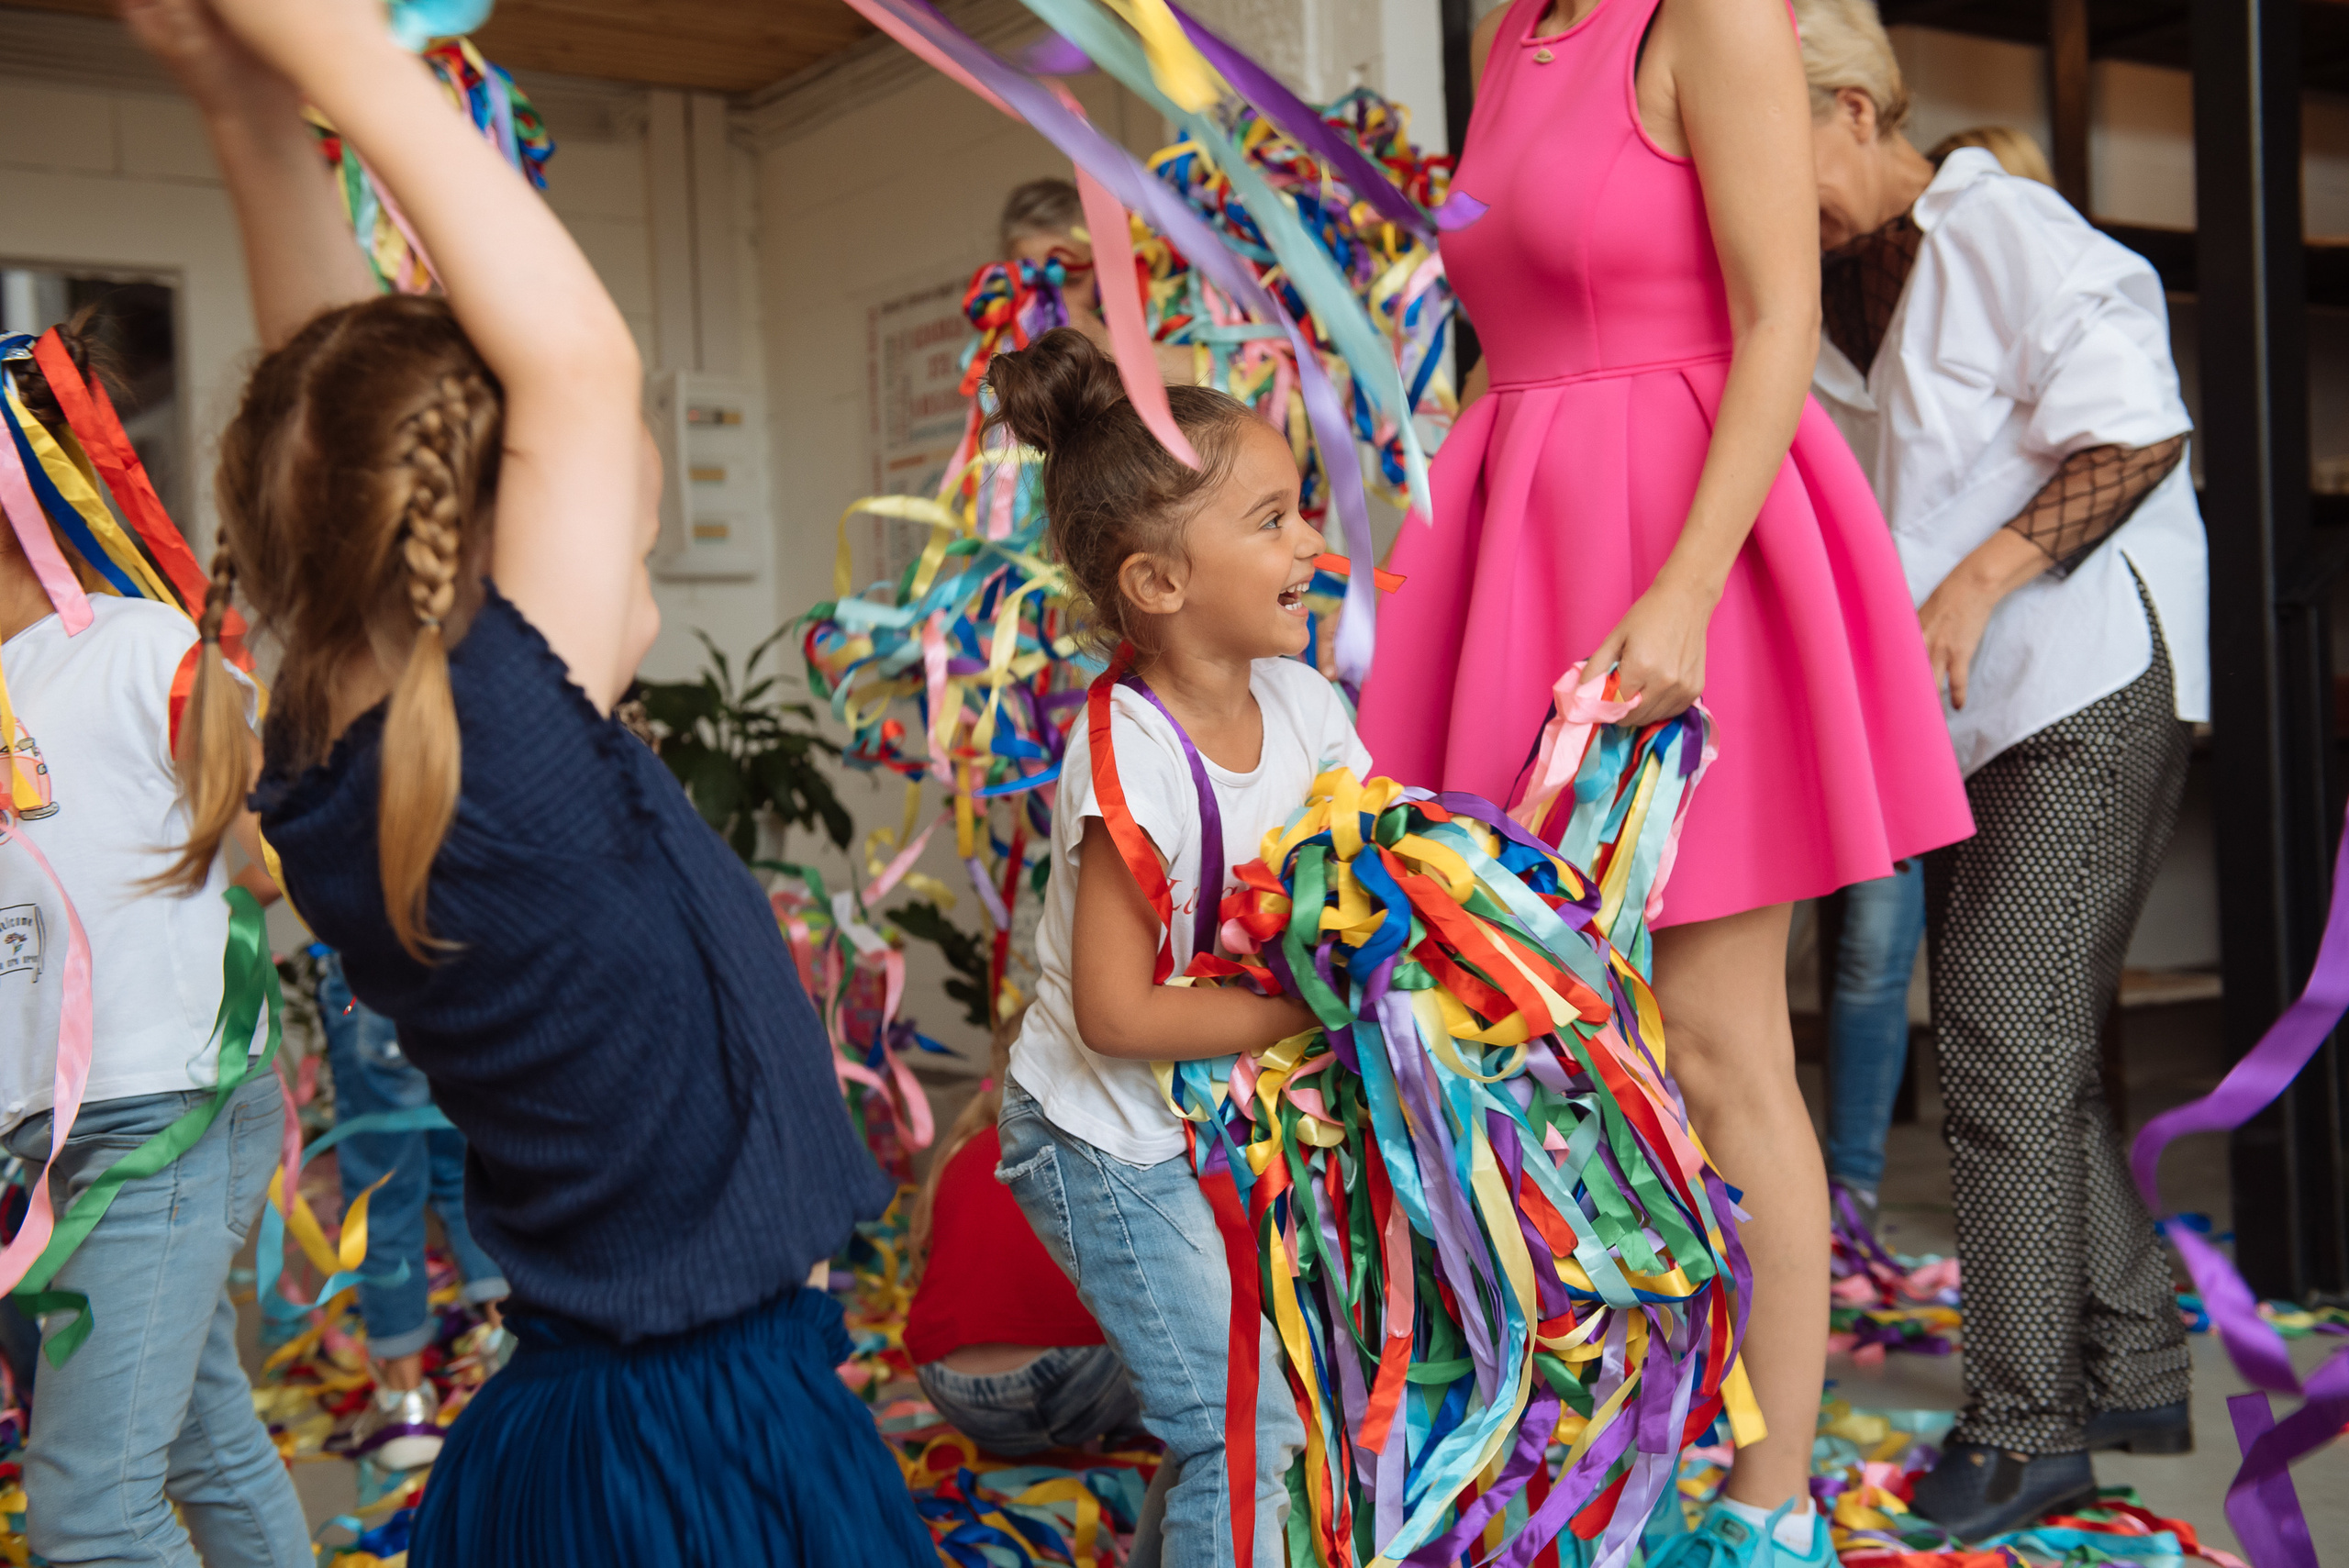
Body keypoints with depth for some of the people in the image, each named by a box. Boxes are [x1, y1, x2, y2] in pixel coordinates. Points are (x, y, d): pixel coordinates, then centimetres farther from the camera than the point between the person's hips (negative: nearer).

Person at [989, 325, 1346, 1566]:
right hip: (1108, 1145, -7)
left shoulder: (1297, 698, -6)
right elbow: (1118, 1015, -27)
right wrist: (1312, 1012, -24)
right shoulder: (1132, 759, -29)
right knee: (1247, 1428, -1)